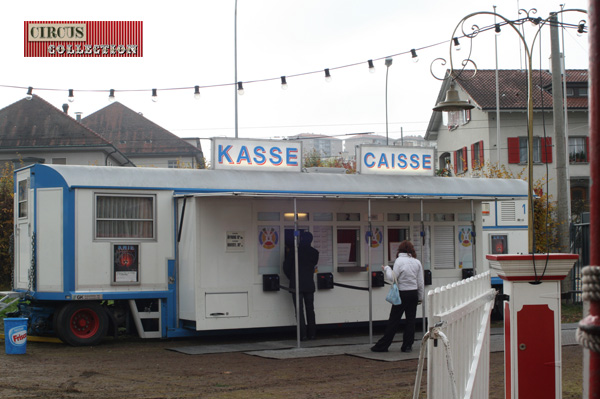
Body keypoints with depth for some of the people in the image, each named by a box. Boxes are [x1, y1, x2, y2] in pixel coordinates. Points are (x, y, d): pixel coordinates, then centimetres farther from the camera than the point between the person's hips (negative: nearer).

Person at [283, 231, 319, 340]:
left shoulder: (293, 251, -7)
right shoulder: (314, 253, 3)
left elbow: (286, 267, -3)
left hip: (297, 285, -3)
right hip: (309, 285, 3)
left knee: (299, 310, -2)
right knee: (310, 310, 11)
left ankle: (303, 334, -7)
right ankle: (311, 333, 12)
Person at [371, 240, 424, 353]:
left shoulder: (399, 261, -9)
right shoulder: (417, 262, 5)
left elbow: (392, 278, -11)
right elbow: (420, 282, 7)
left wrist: (386, 269, 5)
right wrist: (420, 297, 15)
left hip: (402, 294, -4)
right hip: (413, 294, 4)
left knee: (394, 320, -1)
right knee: (411, 320, 8)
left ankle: (382, 345, 3)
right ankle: (407, 345, 8)